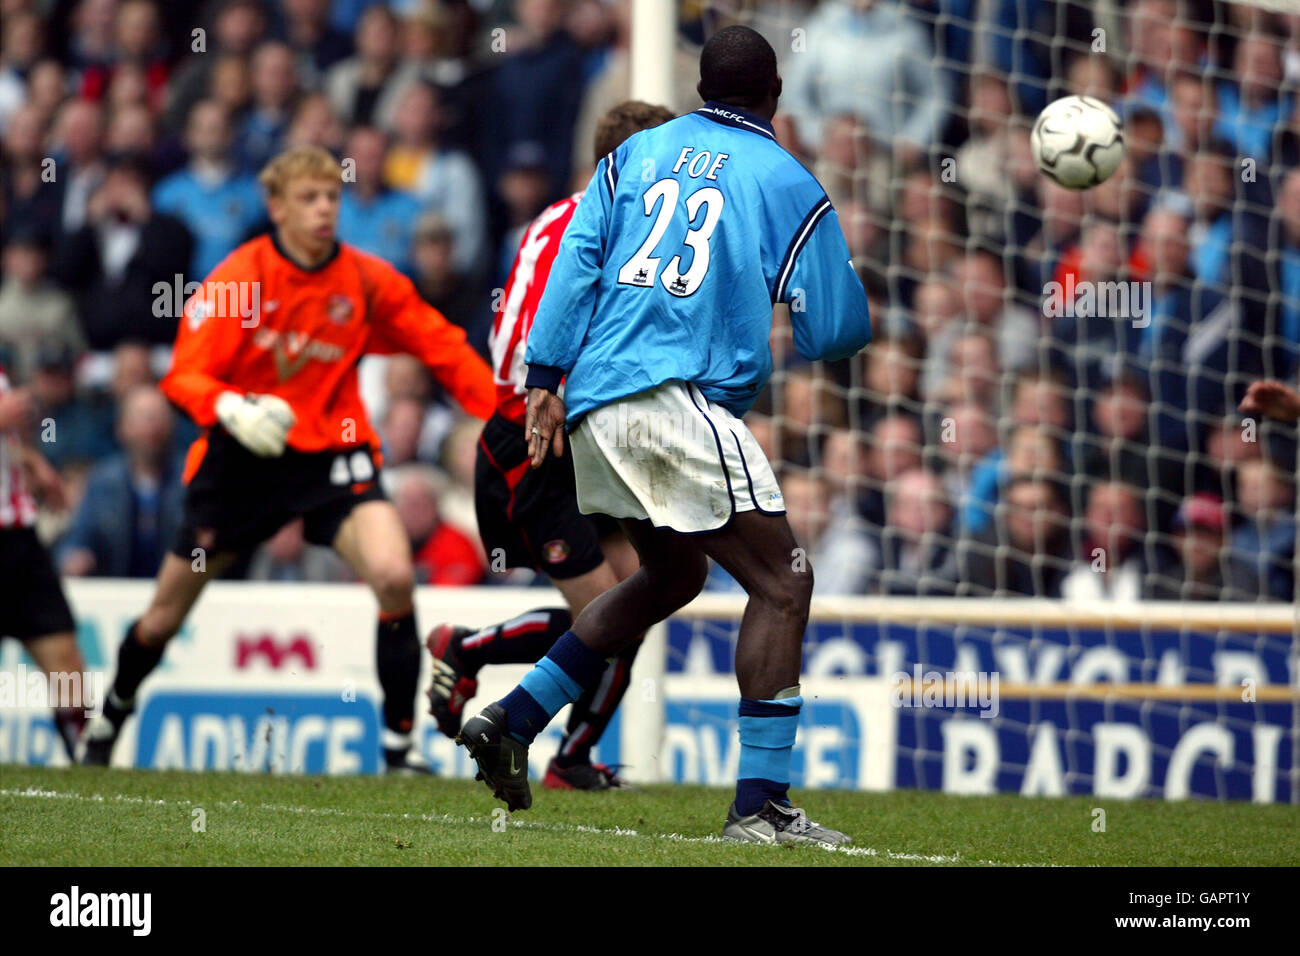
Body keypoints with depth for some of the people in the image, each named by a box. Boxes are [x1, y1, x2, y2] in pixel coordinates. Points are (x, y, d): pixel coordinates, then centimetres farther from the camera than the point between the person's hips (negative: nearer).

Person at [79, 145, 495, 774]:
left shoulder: (368, 281, -6)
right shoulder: (238, 277, -12)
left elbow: (444, 350, 0)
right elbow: (184, 375, -14)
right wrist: (231, 408, -35)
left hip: (332, 453, 0)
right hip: (242, 457, 0)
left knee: (394, 575, -27)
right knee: (166, 615, 10)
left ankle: (399, 744, -15)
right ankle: (111, 717, 41)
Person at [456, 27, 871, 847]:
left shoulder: (634, 155, 15)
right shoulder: (789, 186, 3)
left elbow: (577, 261, 7)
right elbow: (839, 330, 3)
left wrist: (545, 379, 6)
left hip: (596, 408, 7)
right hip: (685, 403, -7)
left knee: (674, 574, 25)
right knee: (782, 585, -2)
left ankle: (513, 720, 21)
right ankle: (761, 803, -12)